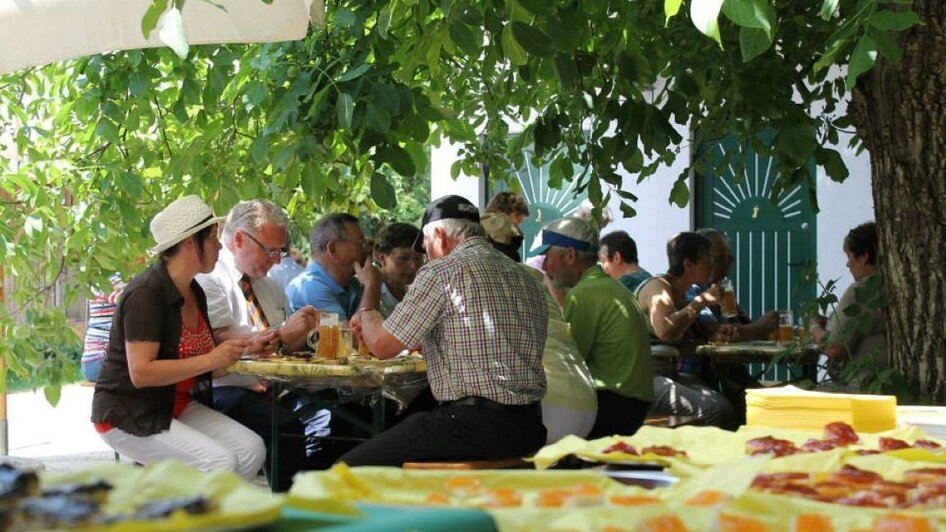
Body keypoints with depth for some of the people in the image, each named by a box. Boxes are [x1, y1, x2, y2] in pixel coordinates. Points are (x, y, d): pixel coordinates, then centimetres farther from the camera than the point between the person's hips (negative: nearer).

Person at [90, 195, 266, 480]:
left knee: (251, 449, -12)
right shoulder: (146, 294, -19)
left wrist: (236, 349, 2)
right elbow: (141, 373, -25)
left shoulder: (194, 293, 9)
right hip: (127, 417, -9)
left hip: (178, 407, 9)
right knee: (220, 462, -24)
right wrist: (210, 360, -25)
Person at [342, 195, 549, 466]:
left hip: (475, 427, -9)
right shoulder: (527, 279, 16)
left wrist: (371, 288, 16)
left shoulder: (442, 272, -7)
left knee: (351, 467, -2)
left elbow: (382, 345, -2)